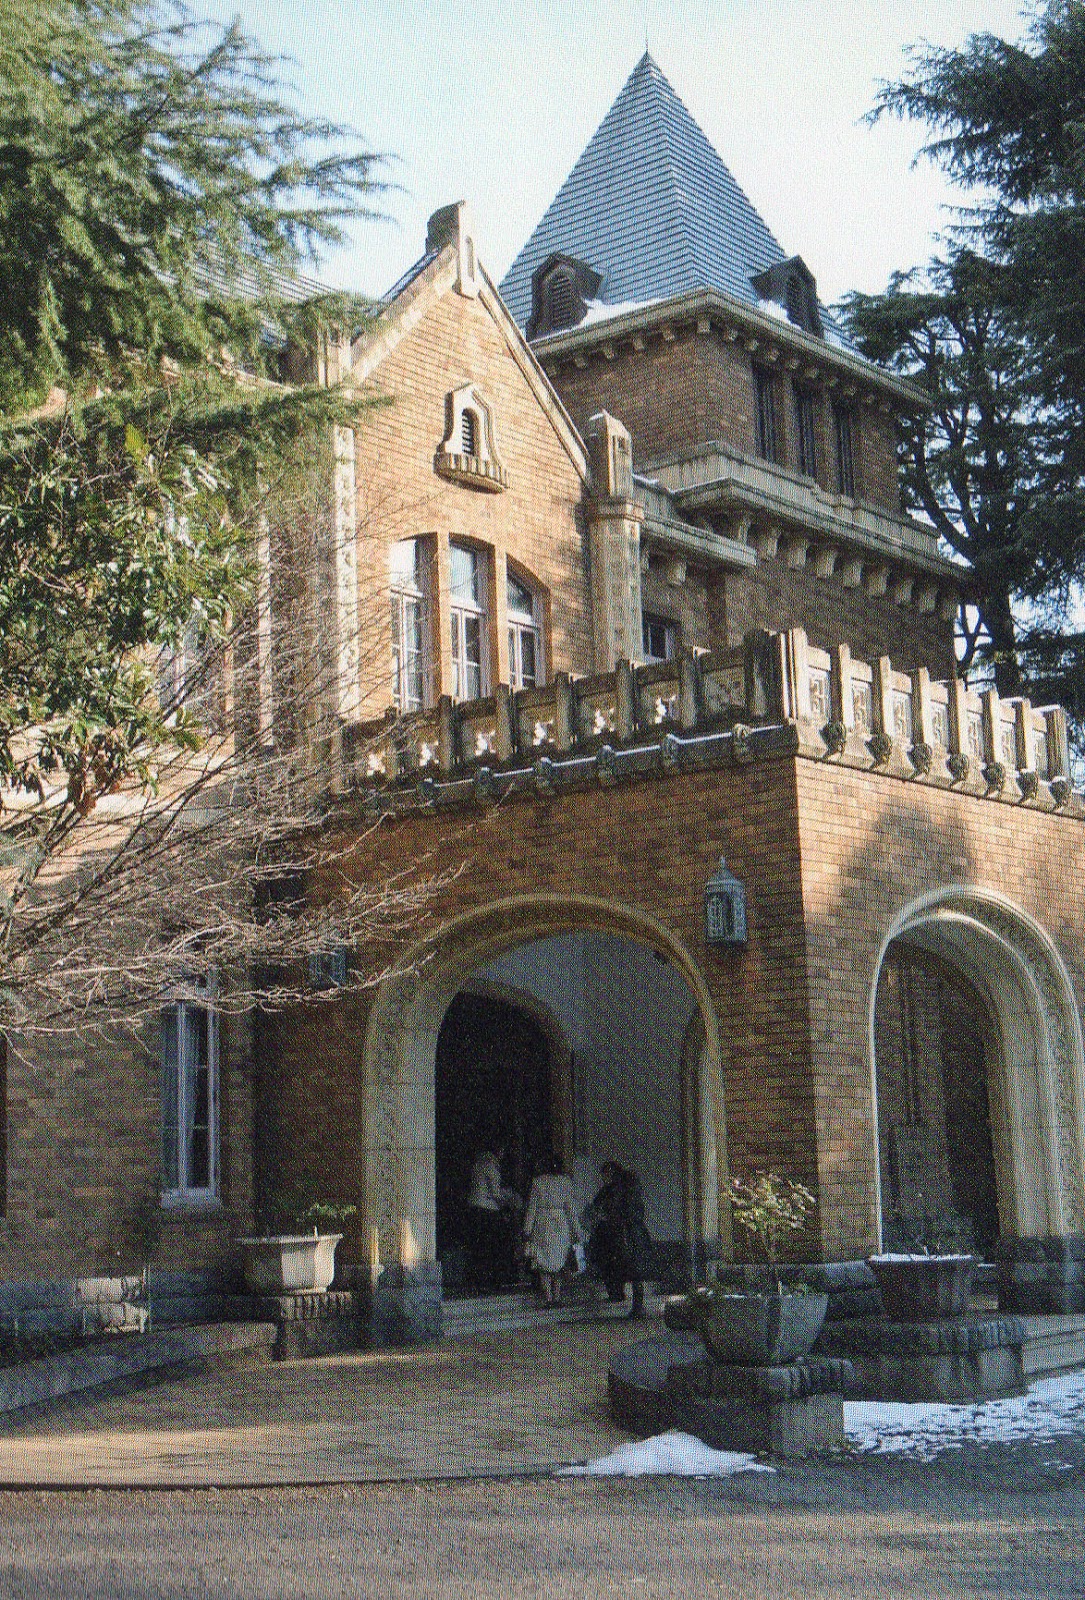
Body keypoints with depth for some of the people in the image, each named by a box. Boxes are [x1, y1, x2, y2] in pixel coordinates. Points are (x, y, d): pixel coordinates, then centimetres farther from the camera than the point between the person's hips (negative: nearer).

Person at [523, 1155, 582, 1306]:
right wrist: (576, 1231, 7)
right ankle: (557, 1297, 7)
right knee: (559, 1263, 11)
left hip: (542, 1225, -1)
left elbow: (532, 1207, 0)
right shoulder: (565, 1182, 1)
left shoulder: (538, 1182, 1)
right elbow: (571, 1209, 2)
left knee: (543, 1263, 5)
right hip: (561, 1228, 1)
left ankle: (548, 1297, -3)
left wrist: (527, 1230, 4)